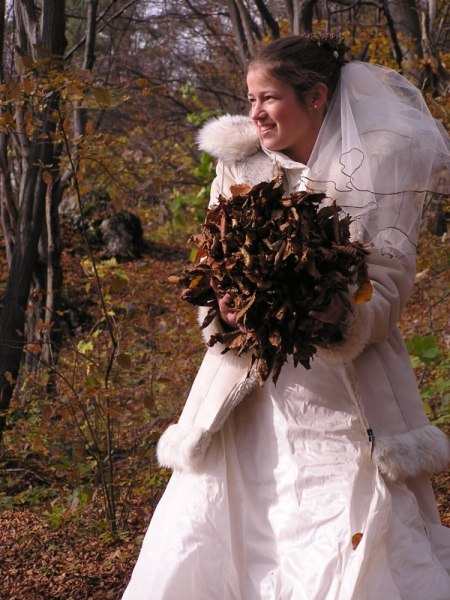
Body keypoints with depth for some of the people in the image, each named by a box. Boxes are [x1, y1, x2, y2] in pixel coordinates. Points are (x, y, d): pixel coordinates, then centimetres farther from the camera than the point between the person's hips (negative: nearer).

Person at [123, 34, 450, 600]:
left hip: (344, 395, -3)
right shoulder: (239, 165, 7)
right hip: (248, 388, 3)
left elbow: (386, 286, -6)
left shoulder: (380, 165, -2)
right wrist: (226, 307, -15)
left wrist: (344, 319, -27)